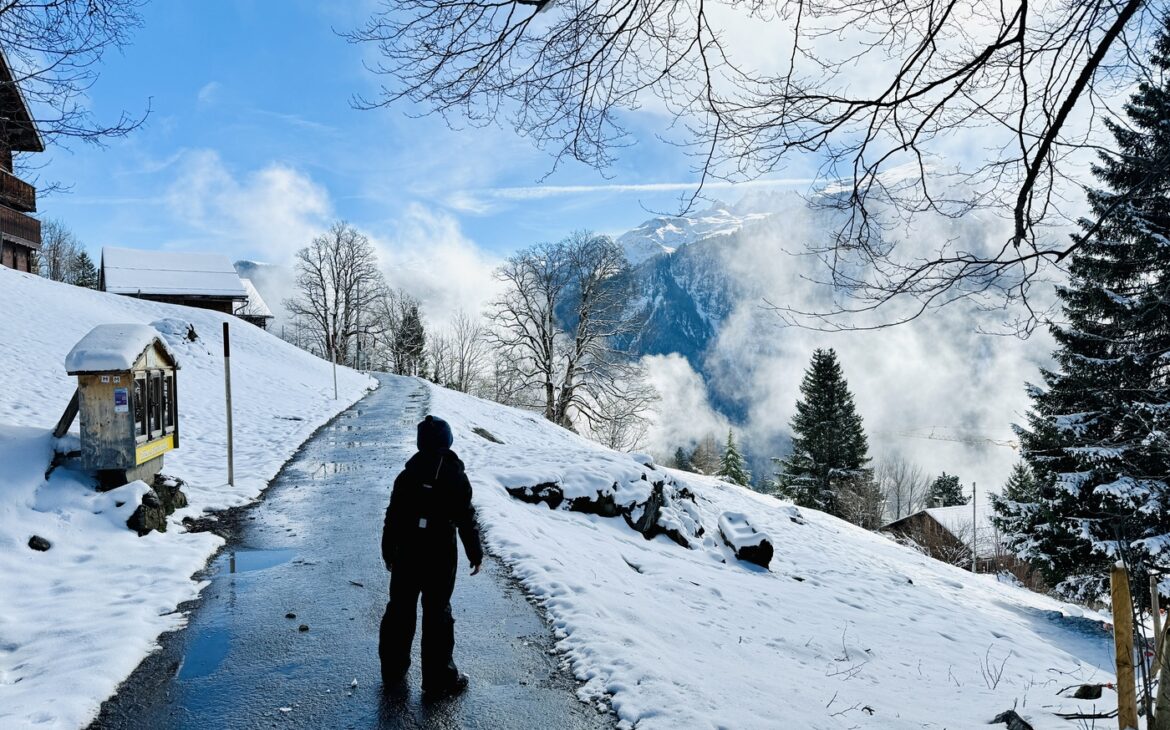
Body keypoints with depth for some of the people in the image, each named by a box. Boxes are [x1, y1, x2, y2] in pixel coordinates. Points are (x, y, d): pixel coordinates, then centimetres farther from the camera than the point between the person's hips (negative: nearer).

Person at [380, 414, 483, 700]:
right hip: (440, 557, -3)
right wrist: (475, 554, 3)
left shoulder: (406, 475, -1)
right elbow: (466, 519, -8)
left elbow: (393, 516, 4)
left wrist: (388, 552, 16)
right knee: (437, 615, 4)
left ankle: (393, 670, 30)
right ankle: (438, 681, 10)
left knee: (399, 610, 16)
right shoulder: (455, 476, -10)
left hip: (406, 554, 3)